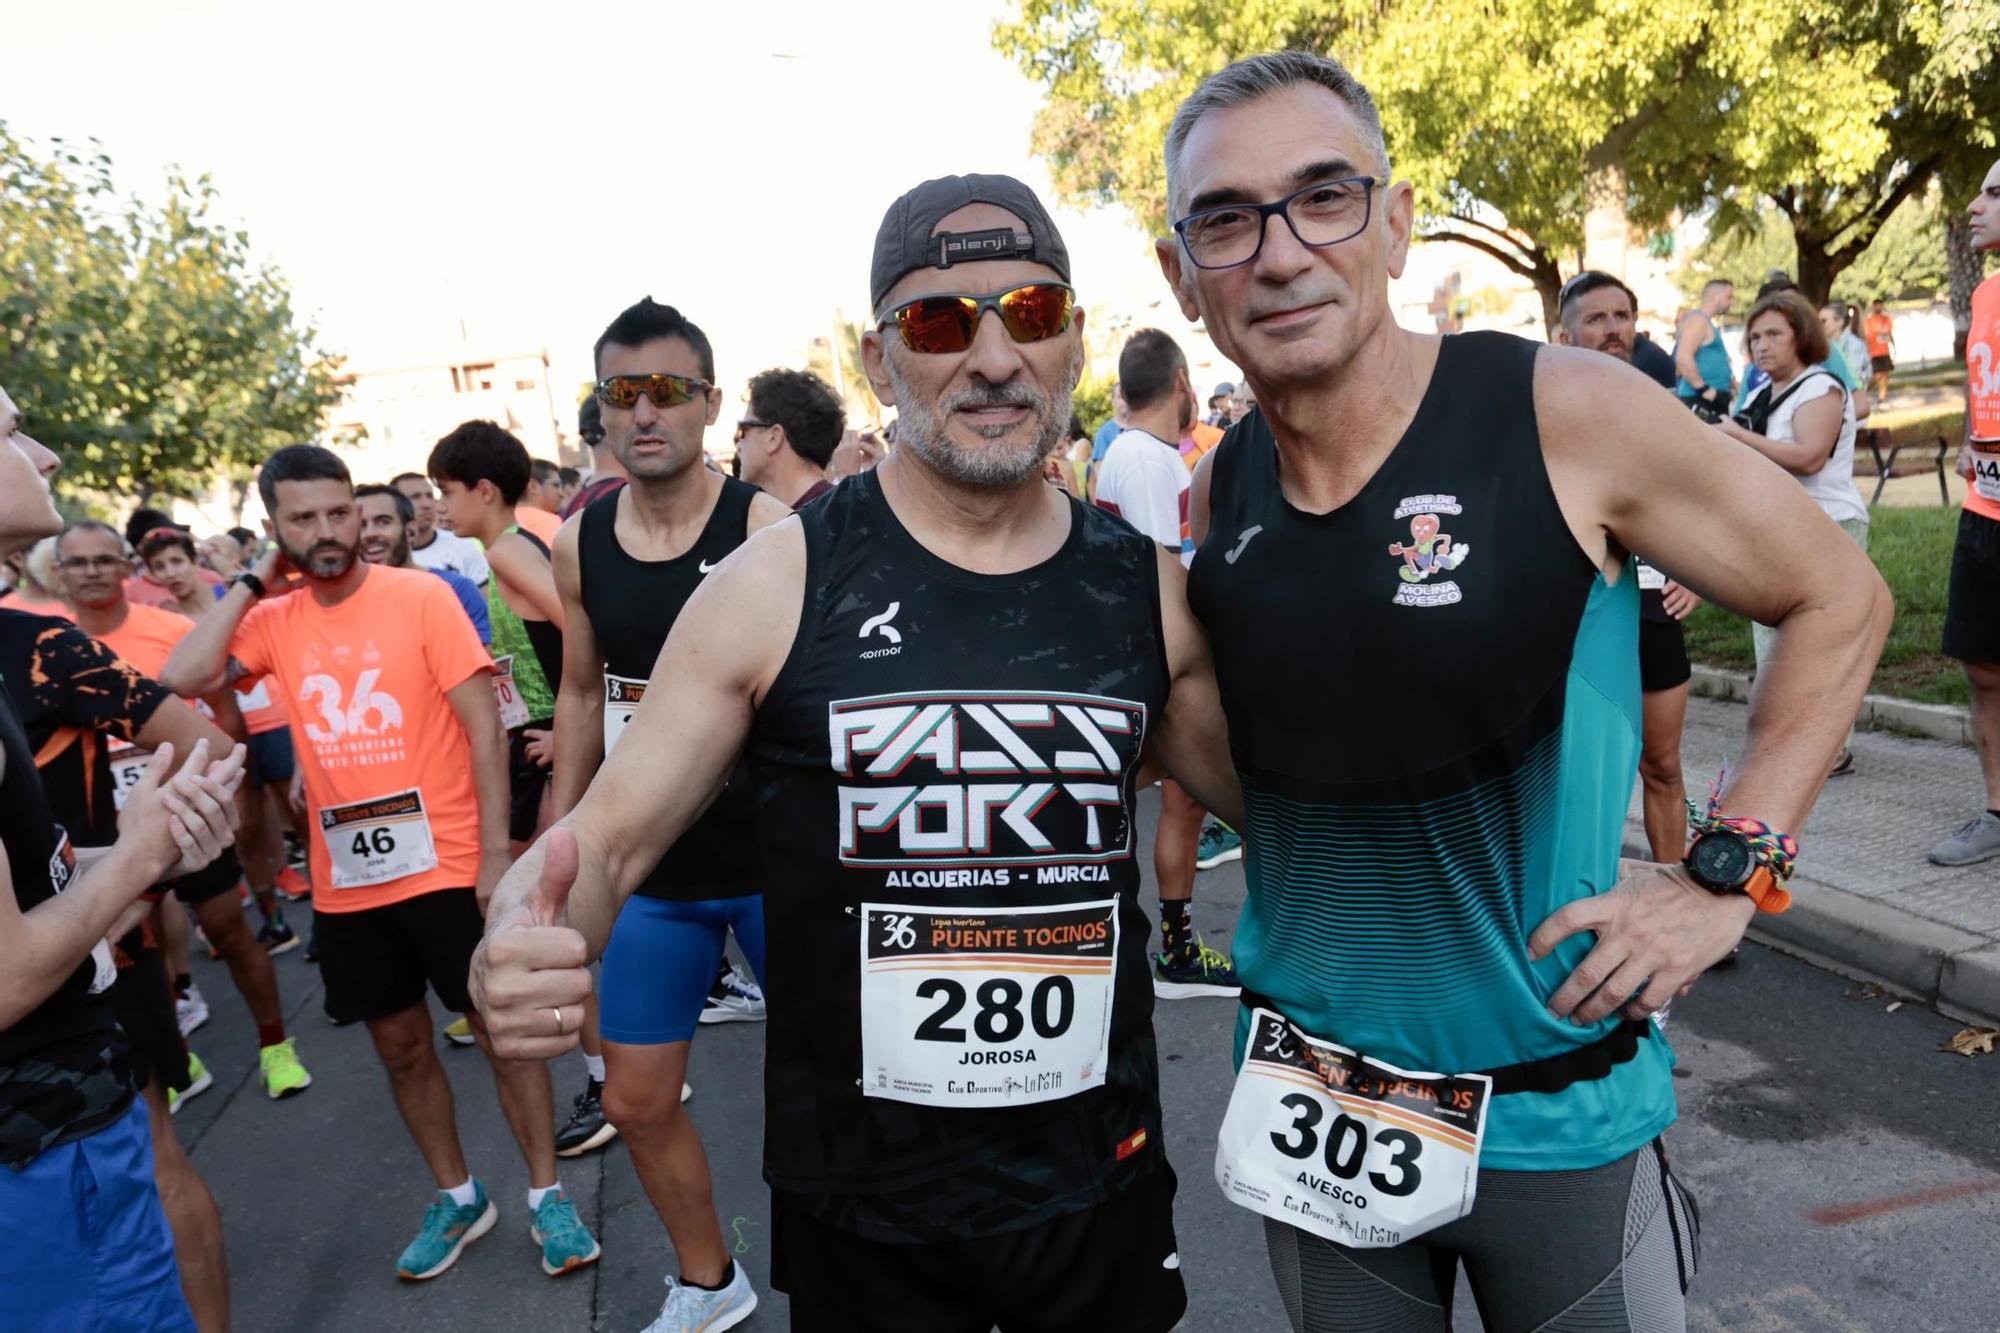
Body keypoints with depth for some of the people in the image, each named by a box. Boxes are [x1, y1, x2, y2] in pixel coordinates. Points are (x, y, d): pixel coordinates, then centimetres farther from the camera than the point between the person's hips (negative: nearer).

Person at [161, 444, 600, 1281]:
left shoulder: (420, 596, -9)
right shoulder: (274, 620, 3)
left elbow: (483, 723, -11)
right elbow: (183, 679, -12)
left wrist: (495, 853, -14)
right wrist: (253, 581, -6)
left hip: (445, 865, -4)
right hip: (345, 882, 4)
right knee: (400, 1045, 16)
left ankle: (546, 1195, 23)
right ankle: (456, 1197, 34)